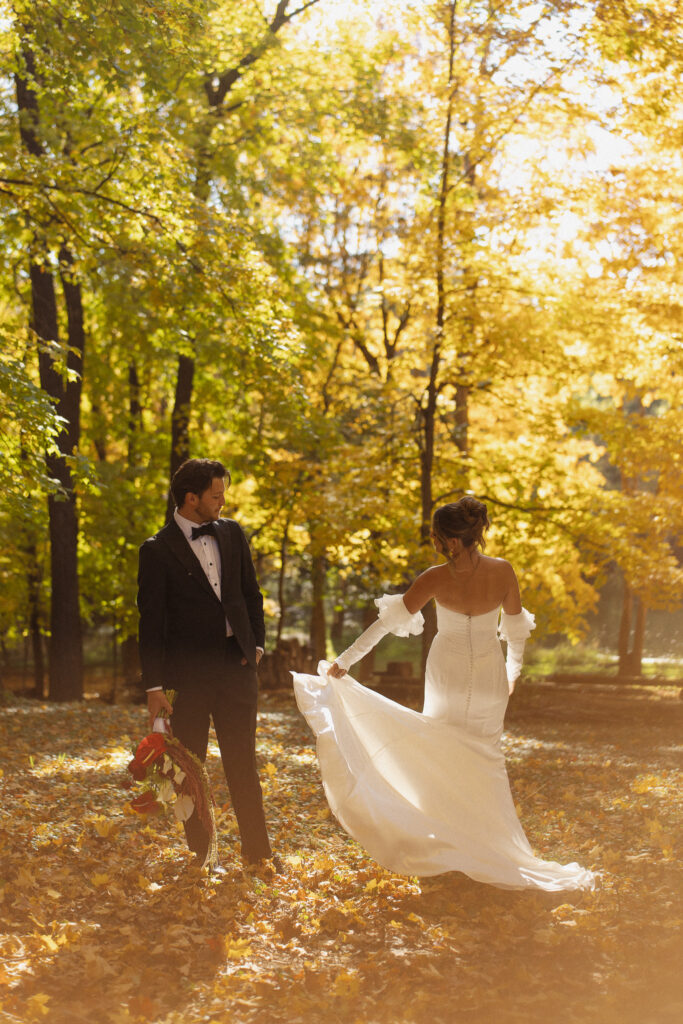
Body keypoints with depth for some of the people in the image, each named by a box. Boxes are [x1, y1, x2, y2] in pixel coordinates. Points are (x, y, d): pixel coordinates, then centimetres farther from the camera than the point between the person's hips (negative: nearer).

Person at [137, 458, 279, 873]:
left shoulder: (232, 533, 8)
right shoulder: (158, 550, -6)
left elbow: (251, 593, 17)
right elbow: (151, 621, -6)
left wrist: (256, 644, 8)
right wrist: (154, 686, -9)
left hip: (236, 666, 3)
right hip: (187, 674, -3)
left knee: (243, 762, 6)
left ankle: (257, 850, 13)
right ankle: (200, 851, 17)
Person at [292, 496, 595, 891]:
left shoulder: (437, 580, -22)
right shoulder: (503, 572, -16)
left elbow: (388, 622, -19)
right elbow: (517, 628, -2)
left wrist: (345, 661, -14)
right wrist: (513, 670, 16)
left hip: (448, 675, -1)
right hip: (489, 675, 1)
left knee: (443, 756, 16)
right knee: (485, 756, 15)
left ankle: (446, 845, 21)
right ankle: (492, 846, 19)